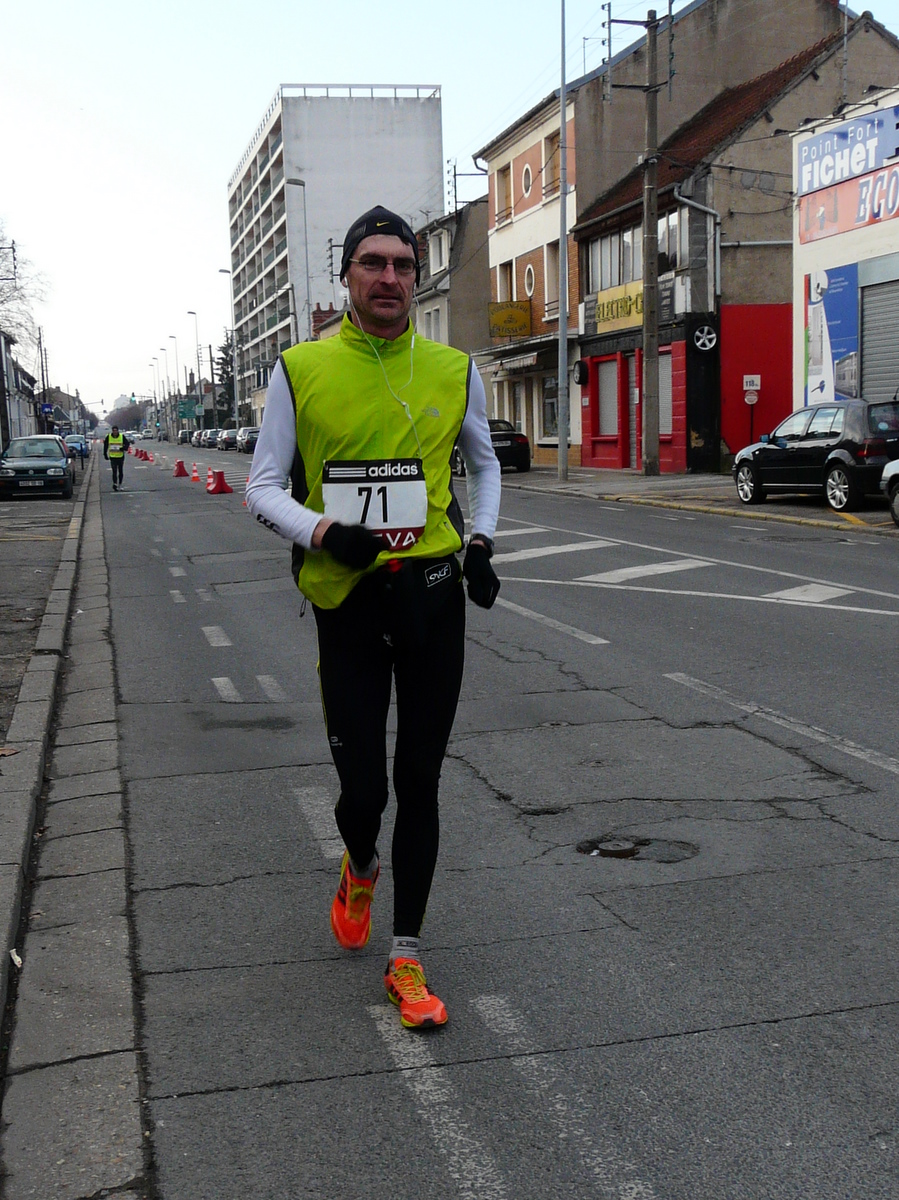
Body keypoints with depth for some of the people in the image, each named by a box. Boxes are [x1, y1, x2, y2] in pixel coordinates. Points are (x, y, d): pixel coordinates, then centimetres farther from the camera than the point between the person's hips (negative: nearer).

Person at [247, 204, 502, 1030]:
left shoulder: (454, 371, 5)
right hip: (347, 599, -1)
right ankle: (359, 869, 39)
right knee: (362, 786, 1)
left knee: (419, 781, 5)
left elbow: (484, 463, 21)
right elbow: (264, 487, 1)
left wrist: (481, 542, 6)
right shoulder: (301, 371, -1)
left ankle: (407, 958, 18)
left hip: (434, 593, 1)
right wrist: (324, 533, -17)